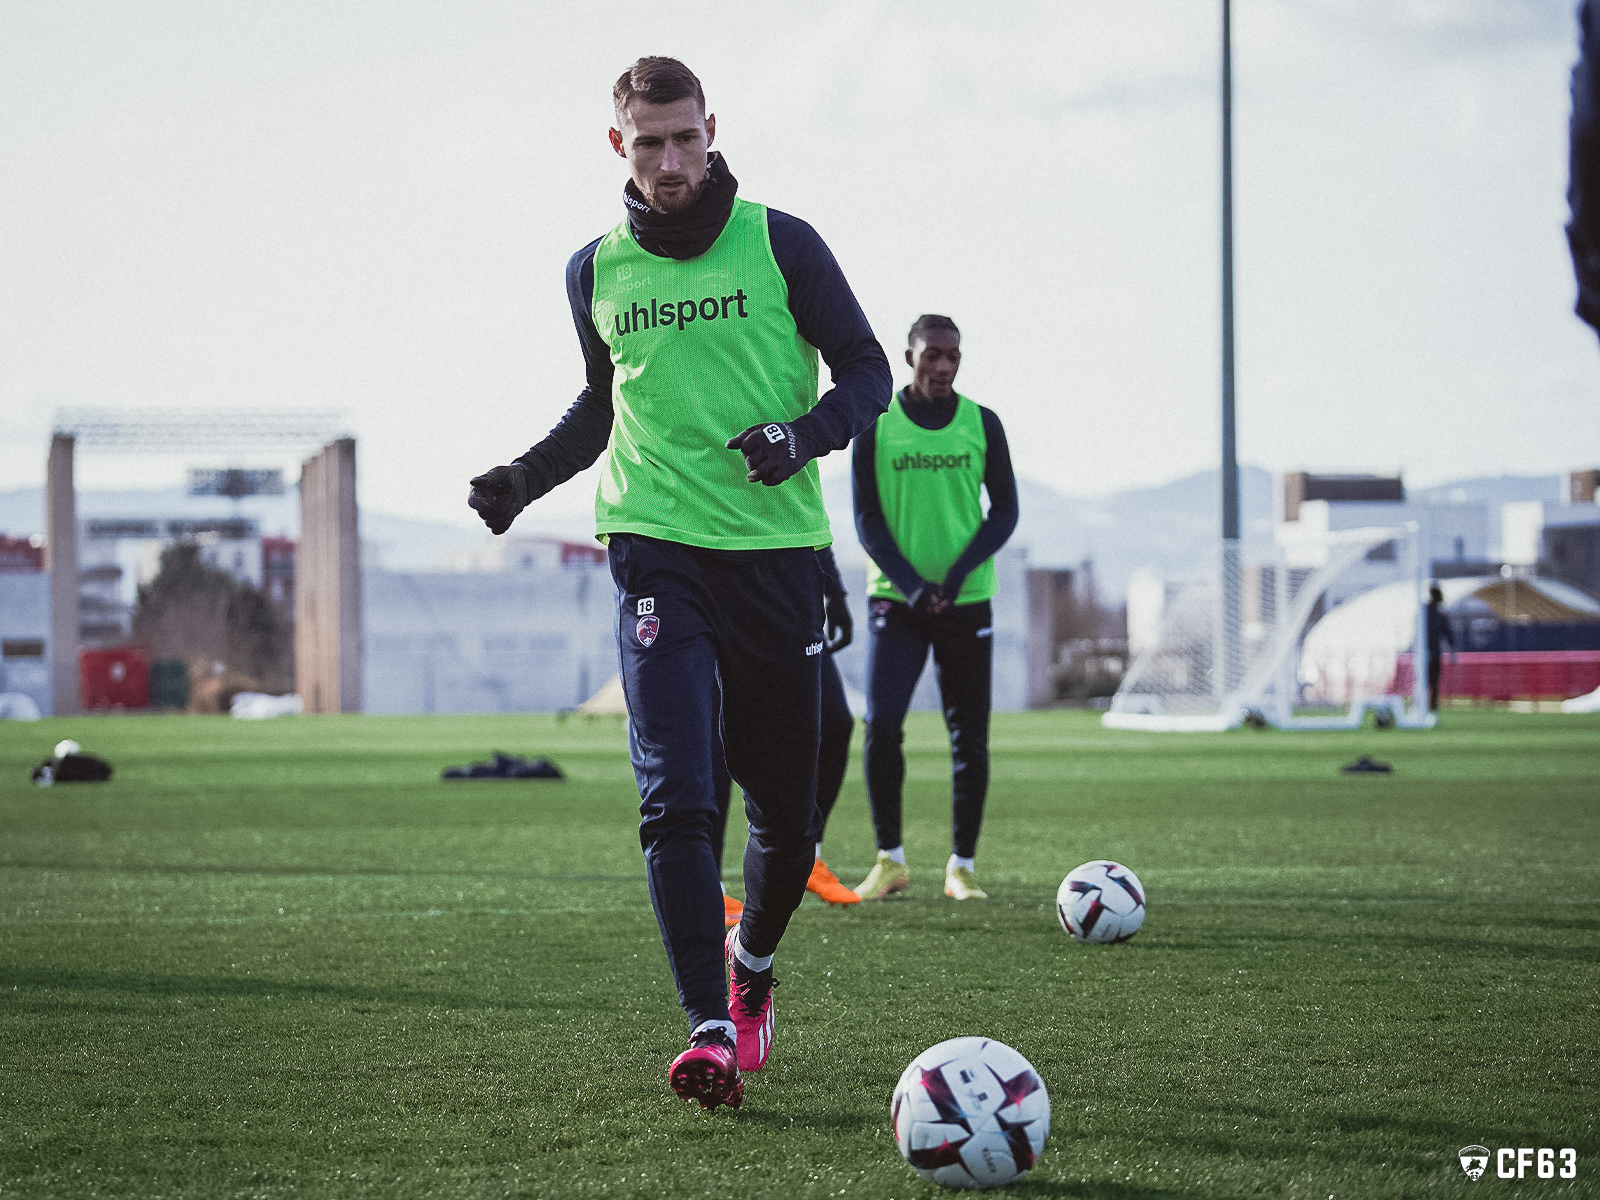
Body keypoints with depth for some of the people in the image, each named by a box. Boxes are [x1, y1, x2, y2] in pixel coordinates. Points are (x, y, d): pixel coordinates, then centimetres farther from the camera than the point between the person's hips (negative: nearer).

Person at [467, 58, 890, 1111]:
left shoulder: (779, 243, 1)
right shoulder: (596, 271, 10)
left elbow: (866, 370, 4)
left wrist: (803, 434, -15)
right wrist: (526, 476, 12)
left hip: (775, 546, -1)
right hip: (656, 549, 1)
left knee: (787, 806, 7)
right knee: (675, 799, -15)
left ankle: (752, 964, 36)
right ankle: (711, 1031, -18)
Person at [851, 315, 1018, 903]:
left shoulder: (982, 424, 4)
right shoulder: (875, 427, 0)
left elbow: (1005, 510, 4)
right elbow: (866, 519, -1)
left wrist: (959, 571, -11)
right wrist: (909, 584, -14)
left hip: (967, 599, 1)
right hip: (896, 599, -1)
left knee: (969, 737, 1)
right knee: (881, 727, -11)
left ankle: (962, 866, 10)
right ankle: (890, 860, 2)